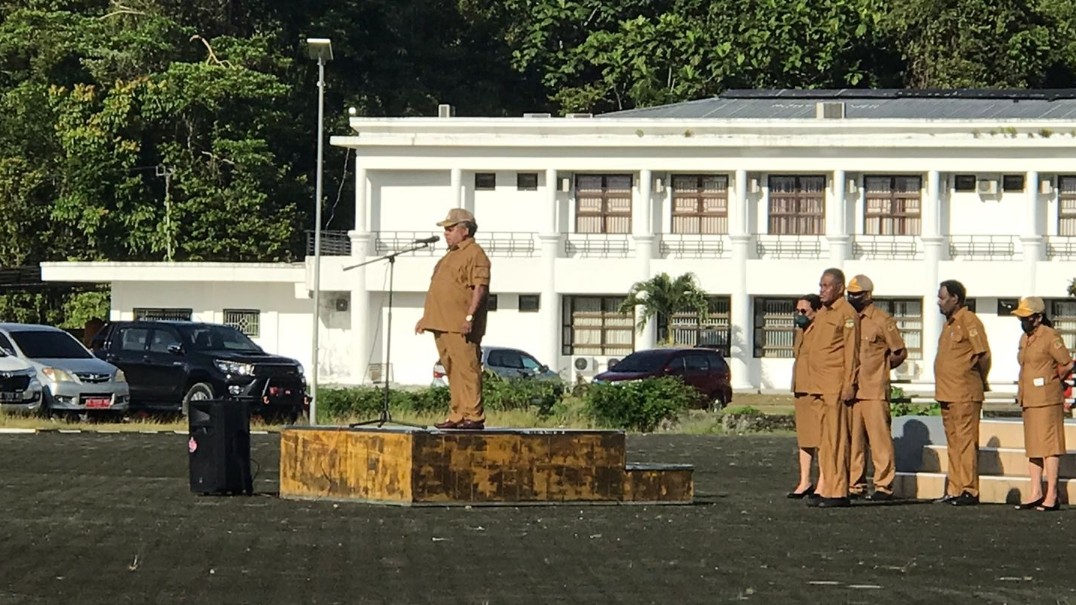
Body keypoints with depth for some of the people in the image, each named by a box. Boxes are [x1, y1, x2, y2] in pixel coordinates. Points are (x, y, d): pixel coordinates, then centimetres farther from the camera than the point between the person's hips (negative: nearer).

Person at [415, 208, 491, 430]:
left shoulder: (474, 254, -6)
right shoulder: (450, 255, 25)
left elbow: (480, 287, -16)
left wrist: (470, 316, -24)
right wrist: (426, 318, 25)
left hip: (460, 326, -10)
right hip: (442, 324, 10)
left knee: (466, 369, -11)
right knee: (452, 371, 10)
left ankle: (474, 416, -13)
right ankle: (457, 416, 12)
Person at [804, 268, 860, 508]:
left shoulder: (847, 314, -6)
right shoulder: (821, 314, 20)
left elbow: (851, 351, -11)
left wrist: (849, 384, -16)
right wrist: (811, 384, 18)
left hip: (835, 387, -9)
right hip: (817, 387, 9)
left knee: (836, 438, -8)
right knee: (823, 440, 9)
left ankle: (838, 491, -7)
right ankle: (826, 488, 11)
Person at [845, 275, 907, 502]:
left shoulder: (883, 321, -2)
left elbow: (900, 353, 2)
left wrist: (878, 369, 3)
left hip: (875, 391, -6)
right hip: (851, 389, 6)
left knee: (879, 437, -6)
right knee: (853, 438, 6)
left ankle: (884, 485, -4)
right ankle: (854, 485, 12)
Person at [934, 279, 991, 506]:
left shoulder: (969, 321, -10)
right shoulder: (949, 323, 19)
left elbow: (983, 354, -13)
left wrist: (979, 382, -1)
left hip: (964, 395, -10)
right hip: (947, 394, 10)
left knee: (966, 441, -8)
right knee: (953, 443, 11)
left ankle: (969, 490, -8)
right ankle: (954, 490, 15)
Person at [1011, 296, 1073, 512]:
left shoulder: (1050, 337, -11)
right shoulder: (1025, 339, 15)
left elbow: (1067, 364, -12)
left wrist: (1051, 381, 2)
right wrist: (1021, 393, 14)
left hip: (1047, 399, -9)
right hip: (1029, 400, 9)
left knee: (1048, 445, -8)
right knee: (1033, 447, 9)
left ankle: (1052, 496, -7)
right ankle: (1036, 494, 12)